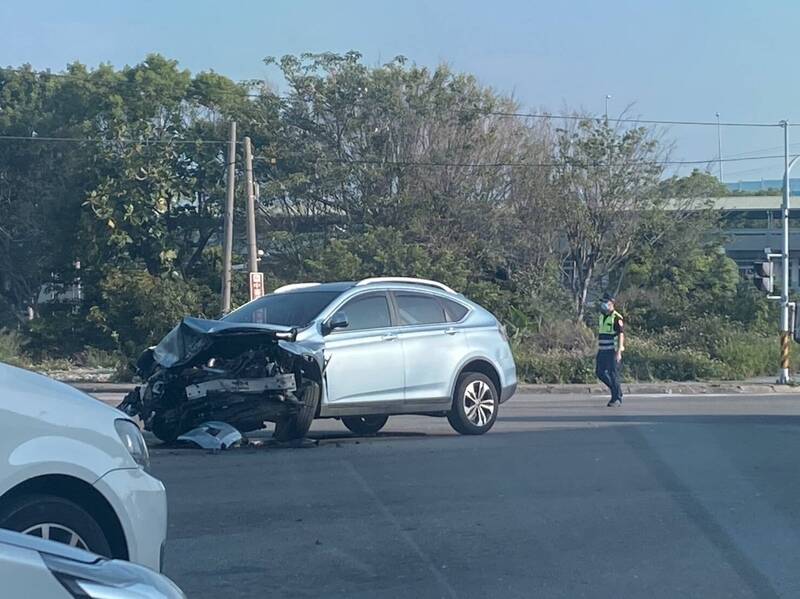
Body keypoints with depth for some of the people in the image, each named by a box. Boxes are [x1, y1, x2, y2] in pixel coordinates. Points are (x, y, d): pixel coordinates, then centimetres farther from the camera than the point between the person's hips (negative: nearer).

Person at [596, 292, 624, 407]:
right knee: (600, 372, 4)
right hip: (603, 350, 8)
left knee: (613, 374, -6)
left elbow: (621, 335, -15)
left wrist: (619, 351, -22)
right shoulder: (602, 316, 14)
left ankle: (617, 398, 3)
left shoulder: (617, 318, -11)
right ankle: (615, 389, 21)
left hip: (613, 350, -8)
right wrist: (599, 349, 19)